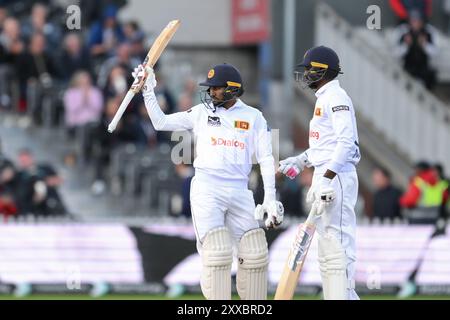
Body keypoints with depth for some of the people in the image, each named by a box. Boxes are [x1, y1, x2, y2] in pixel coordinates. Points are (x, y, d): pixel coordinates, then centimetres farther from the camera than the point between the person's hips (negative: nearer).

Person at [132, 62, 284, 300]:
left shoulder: (253, 117, 8)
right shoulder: (202, 113, 10)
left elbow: (266, 159, 5)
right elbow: (161, 122, 14)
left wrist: (270, 199, -3)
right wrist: (148, 91, 6)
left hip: (239, 192, 1)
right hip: (206, 190, -1)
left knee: (254, 254, -2)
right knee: (215, 252, -14)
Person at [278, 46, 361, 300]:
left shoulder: (335, 97, -11)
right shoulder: (324, 97, 20)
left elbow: (346, 141, -21)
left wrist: (327, 178, -26)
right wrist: (302, 161, 23)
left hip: (337, 177, -11)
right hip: (324, 177, 11)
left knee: (338, 243, -13)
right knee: (327, 249, 12)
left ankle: (343, 295, -16)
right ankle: (334, 296, 15)